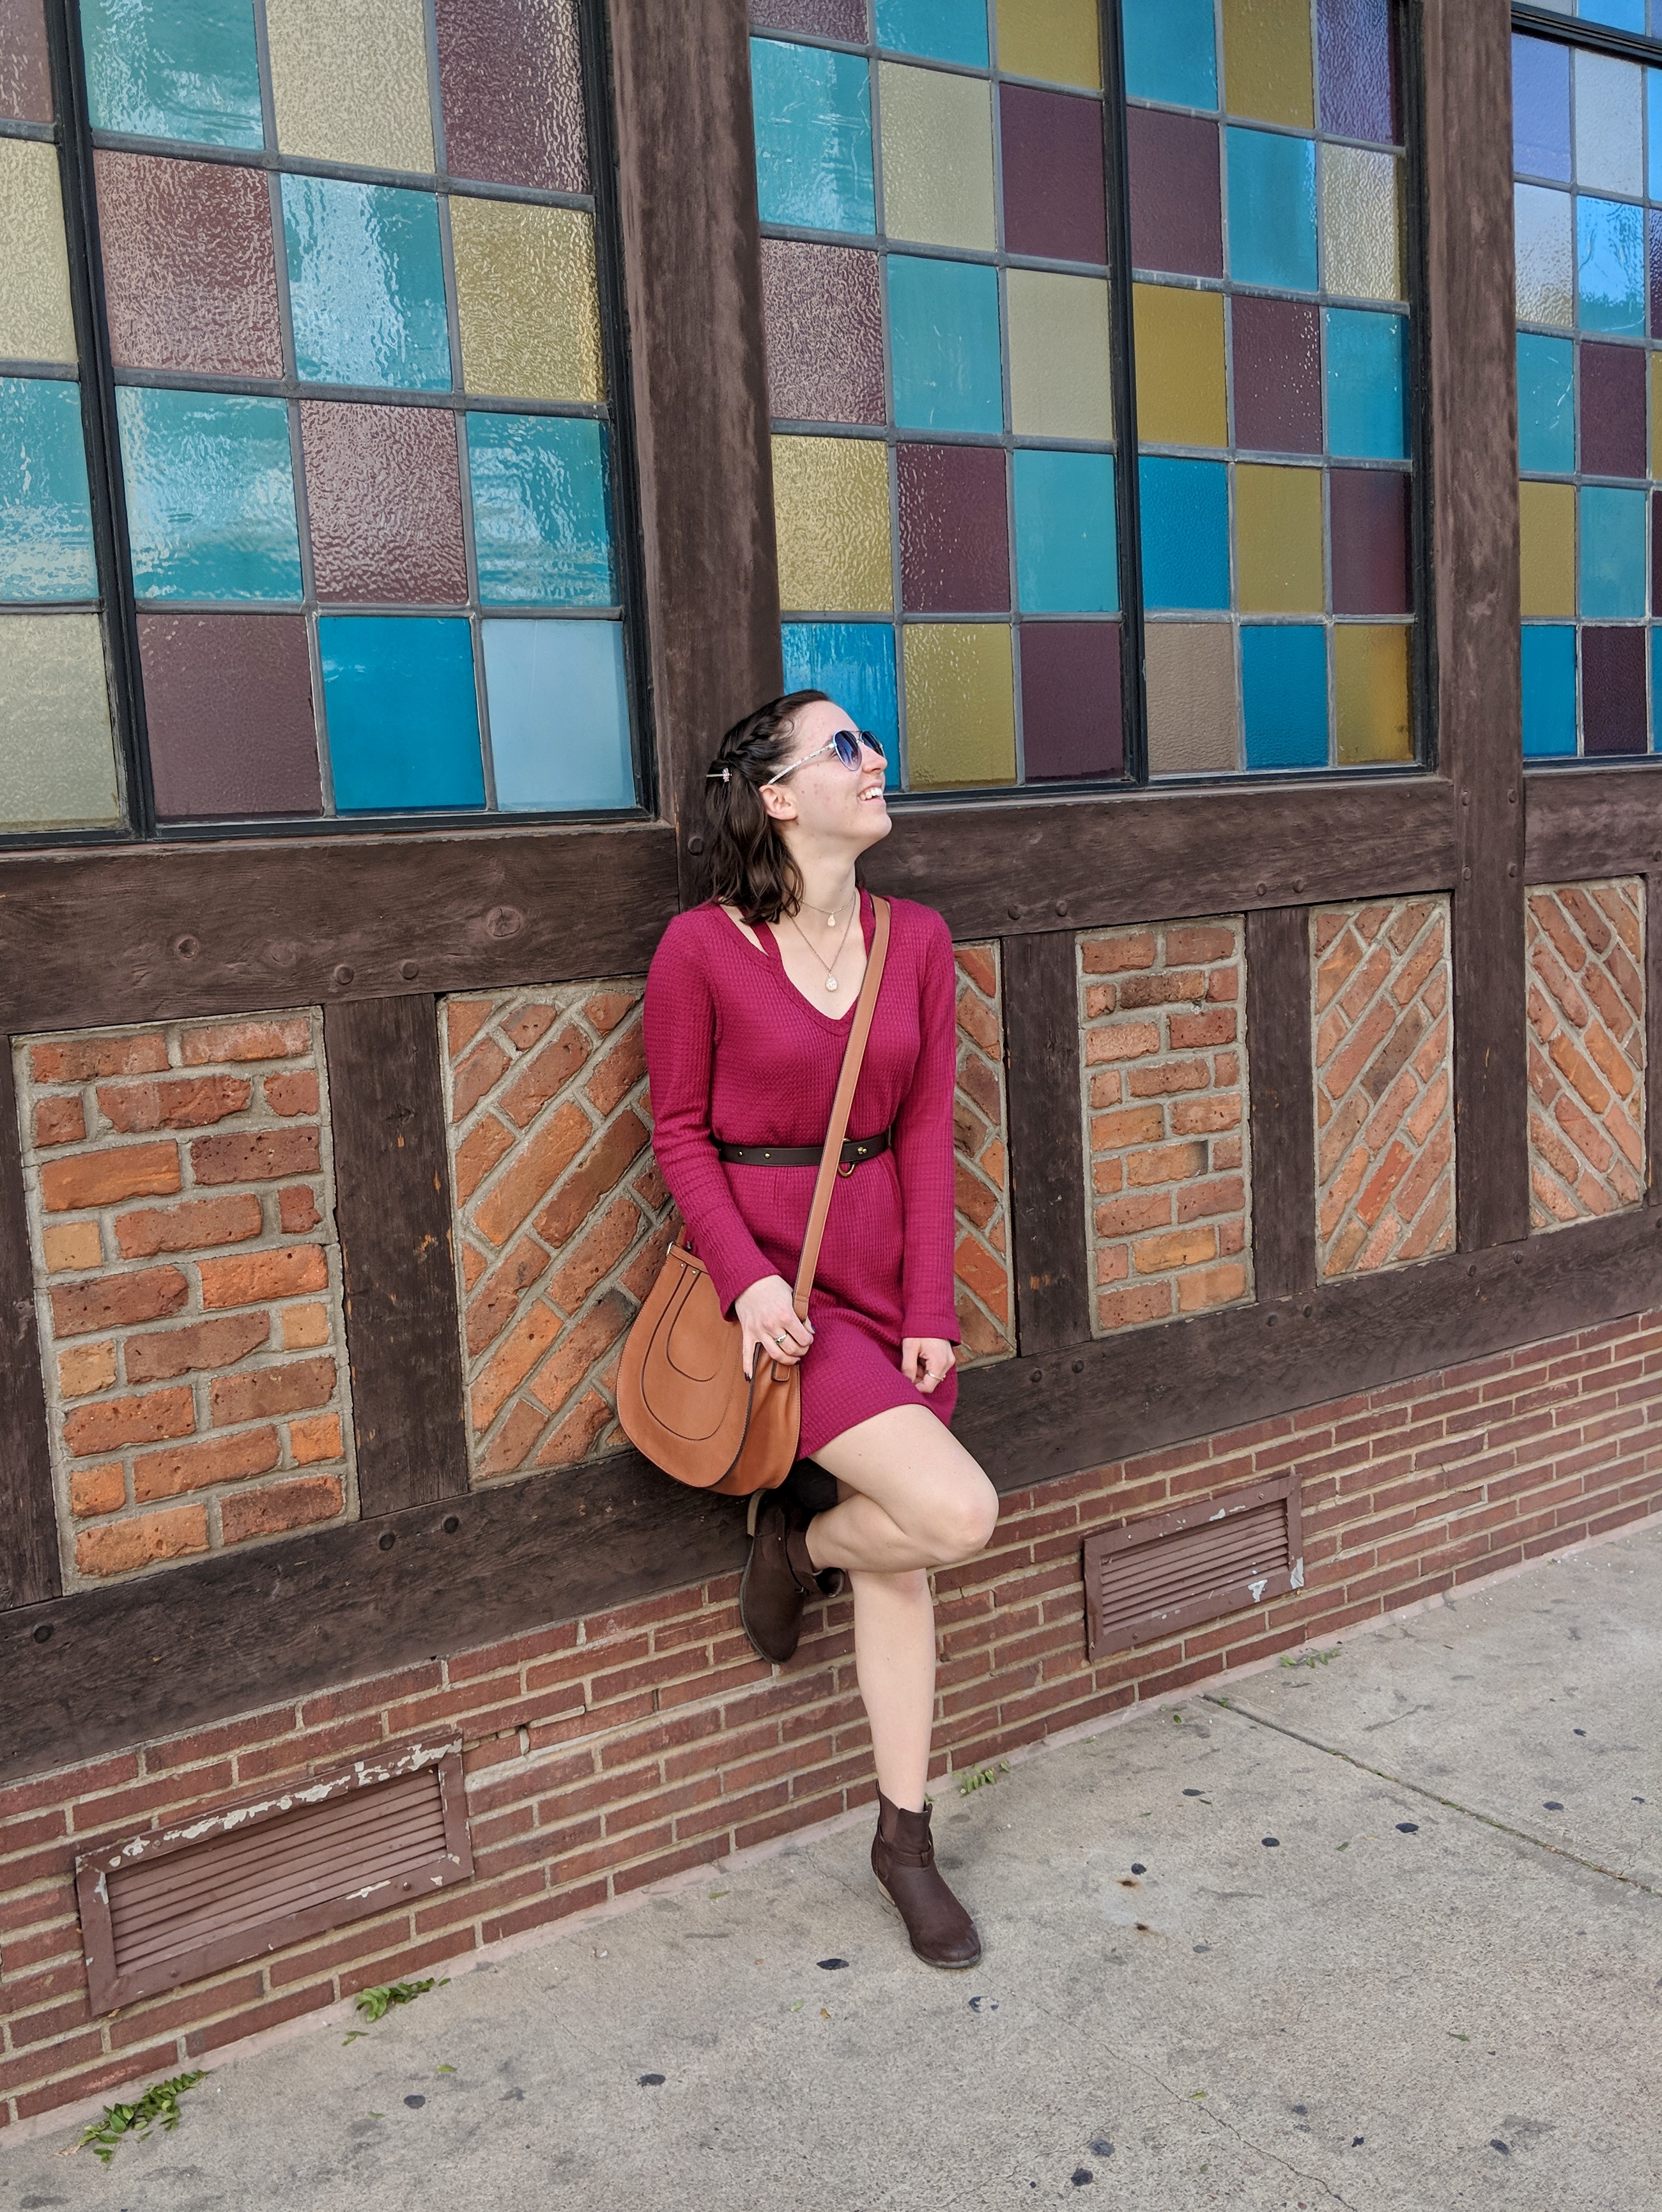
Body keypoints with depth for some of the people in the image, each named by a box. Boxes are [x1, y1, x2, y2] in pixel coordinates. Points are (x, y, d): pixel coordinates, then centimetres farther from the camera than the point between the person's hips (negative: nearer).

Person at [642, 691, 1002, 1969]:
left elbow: (928, 1132, 2)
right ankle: (798, 1547, 16)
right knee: (955, 1512, -19)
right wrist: (745, 1276, -17)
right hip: (772, 1275, -5)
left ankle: (905, 1840, 28)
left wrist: (929, 1307, -5)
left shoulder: (917, 940, 4)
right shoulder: (703, 948, -9)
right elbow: (680, 1132, -4)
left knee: (902, 1561, 11)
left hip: (888, 1270, 5)